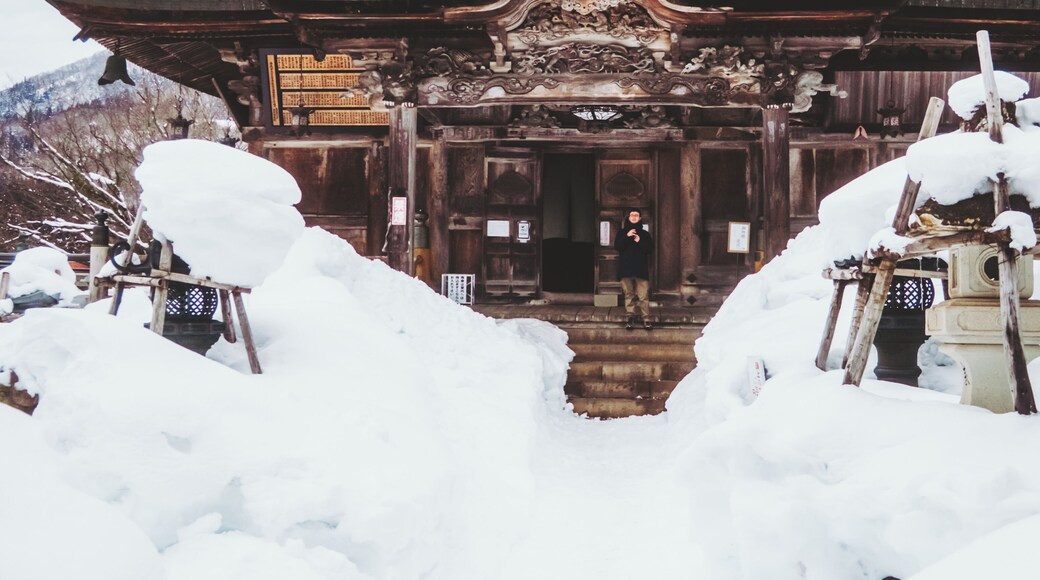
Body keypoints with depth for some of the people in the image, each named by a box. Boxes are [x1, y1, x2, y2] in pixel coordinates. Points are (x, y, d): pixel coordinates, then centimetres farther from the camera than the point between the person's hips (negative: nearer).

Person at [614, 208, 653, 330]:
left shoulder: (645, 234, 12)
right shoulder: (622, 233, 12)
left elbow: (650, 248, 3)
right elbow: (617, 246, -2)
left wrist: (640, 242, -10)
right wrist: (627, 237, -12)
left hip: (641, 269, -1)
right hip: (626, 269, 1)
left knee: (643, 296, -7)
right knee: (629, 295, 3)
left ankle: (646, 319, -7)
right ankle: (631, 318, 9)